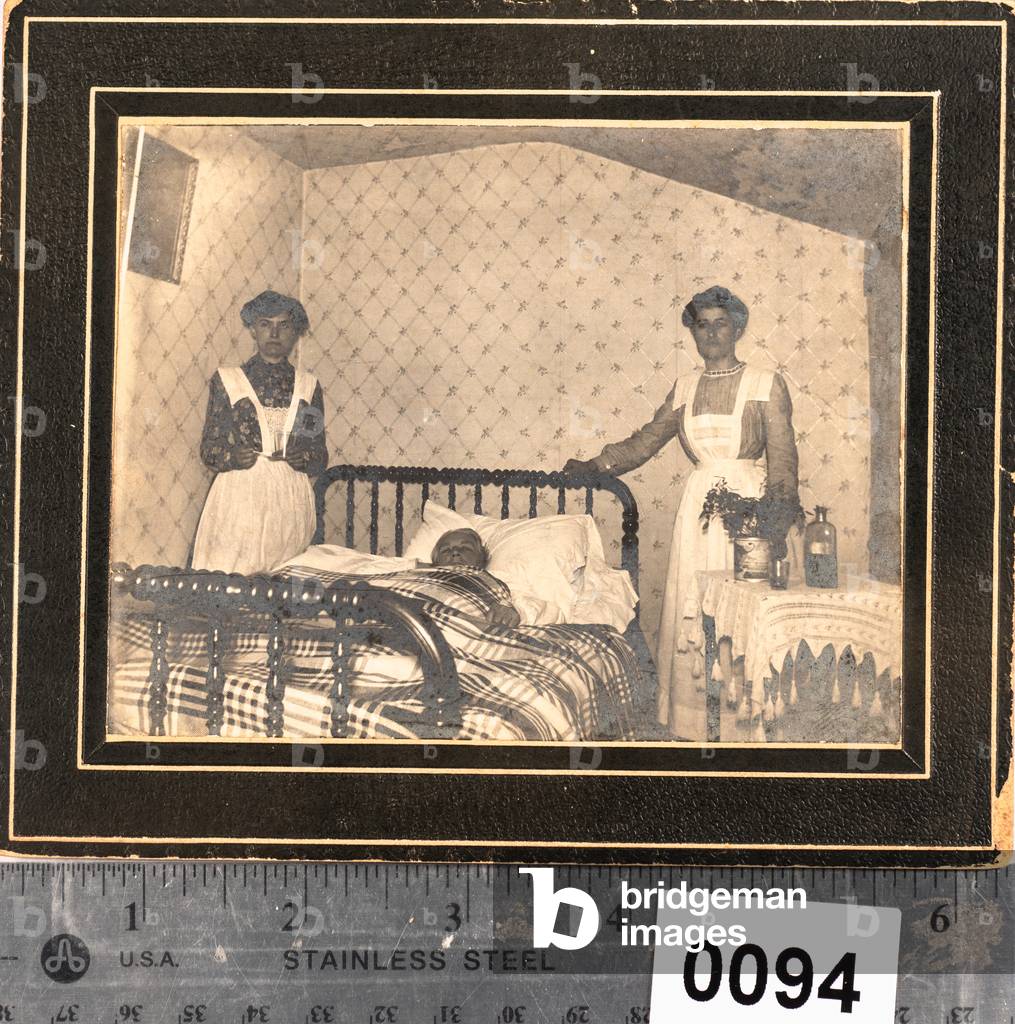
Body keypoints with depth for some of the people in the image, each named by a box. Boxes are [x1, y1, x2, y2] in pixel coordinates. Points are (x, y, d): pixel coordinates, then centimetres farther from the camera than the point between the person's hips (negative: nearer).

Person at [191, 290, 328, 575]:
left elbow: (321, 458, 13)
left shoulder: (309, 386, 13)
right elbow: (208, 448, 5)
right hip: (239, 498, -2)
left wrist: (306, 459, -9)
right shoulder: (226, 380, 8)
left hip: (290, 505, 2)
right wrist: (232, 456, -16)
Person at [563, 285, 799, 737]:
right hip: (698, 506, 4)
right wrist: (591, 466, 5)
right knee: (692, 614, 3)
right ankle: (694, 722, 11)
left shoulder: (767, 385, 0)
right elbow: (645, 441, 15)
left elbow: (782, 459, -4)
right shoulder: (685, 389, 12)